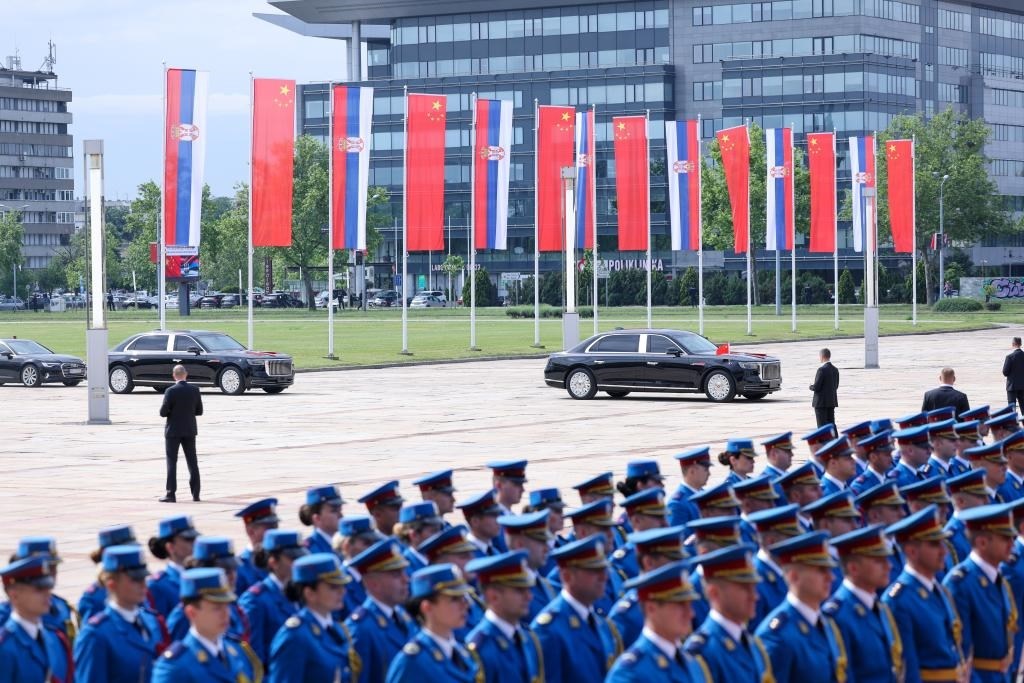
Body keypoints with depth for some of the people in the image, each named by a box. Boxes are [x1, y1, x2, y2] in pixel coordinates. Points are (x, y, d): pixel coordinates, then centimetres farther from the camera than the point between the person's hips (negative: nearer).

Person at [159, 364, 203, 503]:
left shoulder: (171, 391, -14)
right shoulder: (194, 390, -1)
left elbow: (163, 412, -14)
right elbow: (199, 411, 4)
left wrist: (173, 412, 7)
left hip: (174, 430, -4)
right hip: (190, 430, 4)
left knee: (172, 462, 0)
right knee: (192, 462, 10)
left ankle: (170, 494, -4)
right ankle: (195, 493, 10)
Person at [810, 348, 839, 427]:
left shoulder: (822, 370, -17)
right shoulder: (835, 370, 8)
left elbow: (816, 387, -18)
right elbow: (836, 386, 13)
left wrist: (811, 387, 3)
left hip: (821, 402, -8)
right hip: (832, 401, 8)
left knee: (822, 426, -5)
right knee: (831, 425, 11)